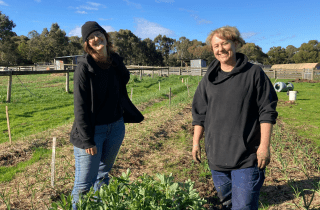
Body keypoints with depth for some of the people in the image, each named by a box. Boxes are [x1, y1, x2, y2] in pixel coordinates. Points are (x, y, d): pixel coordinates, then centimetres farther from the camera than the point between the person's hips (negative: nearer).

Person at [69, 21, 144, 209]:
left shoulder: (115, 61, 3)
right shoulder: (84, 67, -14)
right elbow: (80, 107, -15)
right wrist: (87, 140, -16)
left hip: (116, 126, 5)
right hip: (93, 130, -5)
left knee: (103, 175, 21)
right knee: (84, 182, 3)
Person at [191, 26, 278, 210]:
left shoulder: (254, 73, -3)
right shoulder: (209, 79, 8)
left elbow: (267, 111, -4)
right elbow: (199, 114, 12)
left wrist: (265, 145, -10)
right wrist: (196, 142, 8)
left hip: (247, 157, -4)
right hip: (216, 156, 4)